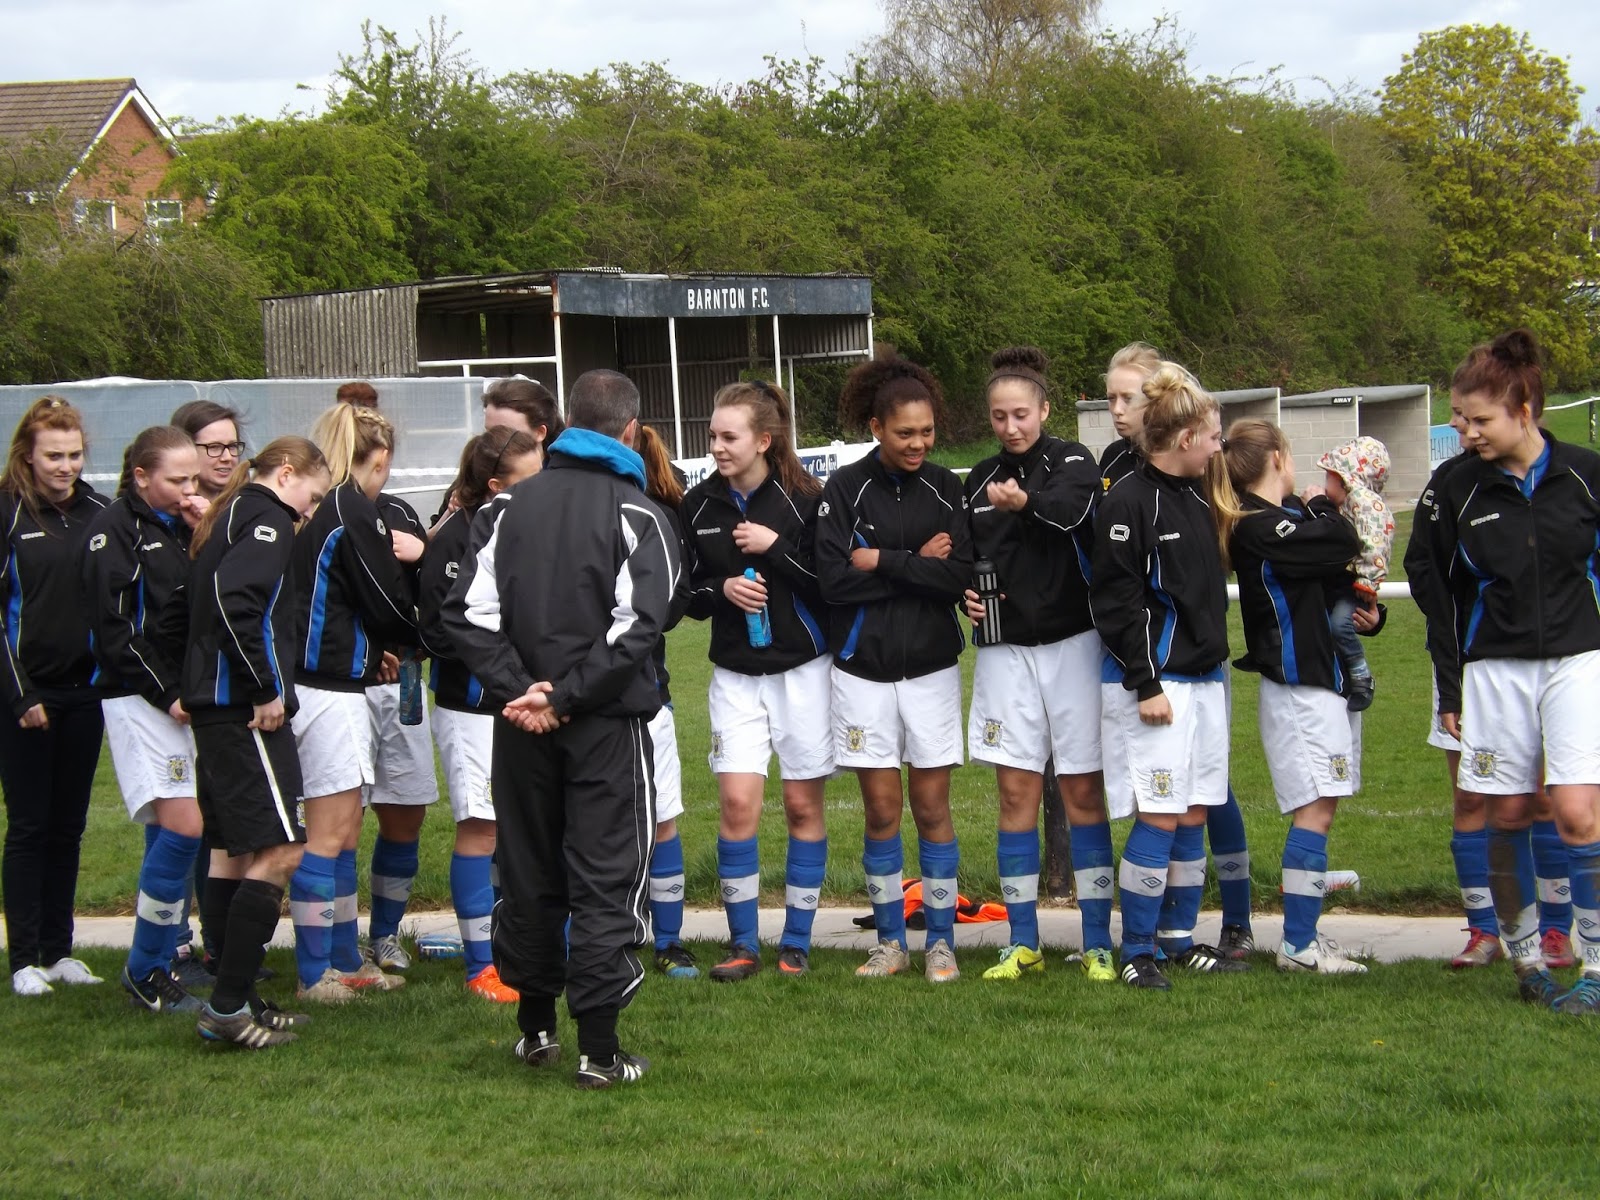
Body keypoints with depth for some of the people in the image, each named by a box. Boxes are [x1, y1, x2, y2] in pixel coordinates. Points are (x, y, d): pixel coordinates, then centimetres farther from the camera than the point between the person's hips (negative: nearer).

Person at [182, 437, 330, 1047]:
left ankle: (232, 1001, 17)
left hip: (214, 704, 11)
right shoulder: (266, 519, -10)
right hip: (245, 708, -11)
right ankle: (229, 1006, -12)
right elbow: (234, 598, -25)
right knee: (278, 852, -10)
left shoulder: (227, 517, 20)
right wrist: (265, 688, -19)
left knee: (231, 851, 13)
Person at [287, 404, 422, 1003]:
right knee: (330, 832, -4)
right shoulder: (354, 512, -13)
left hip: (313, 679, 9)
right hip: (332, 689, -9)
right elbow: (390, 610, -8)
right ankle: (316, 975, -1)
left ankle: (344, 962, 22)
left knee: (343, 830, 15)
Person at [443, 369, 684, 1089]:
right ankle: (599, 1049, -2)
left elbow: (467, 611, -1)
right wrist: (567, 697, -14)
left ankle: (535, 1028, 25)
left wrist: (517, 689, -7)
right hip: (607, 725, -4)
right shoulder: (636, 514, -7)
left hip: (522, 725, 4)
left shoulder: (512, 505, 6)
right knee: (606, 881, 0)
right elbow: (637, 624, -18)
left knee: (528, 874, 15)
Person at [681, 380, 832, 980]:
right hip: (735, 673, 3)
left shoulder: (804, 498, -8)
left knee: (803, 804, 4)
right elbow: (686, 593, 10)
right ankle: (743, 943, 5)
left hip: (802, 668, -2)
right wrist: (722, 590, -10)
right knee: (737, 803, -5)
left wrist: (776, 549, -18)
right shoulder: (699, 505, 3)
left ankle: (796, 942, 14)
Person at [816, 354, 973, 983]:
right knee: (881, 809, 4)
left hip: (932, 666, 1)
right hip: (865, 669, -1)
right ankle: (890, 941, 15)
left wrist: (882, 562, -14)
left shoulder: (945, 488, 2)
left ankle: (940, 940, 12)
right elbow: (833, 579, -13)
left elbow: (961, 575, -10)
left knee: (932, 807, 3)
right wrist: (917, 565, -11)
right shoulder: (846, 489, -3)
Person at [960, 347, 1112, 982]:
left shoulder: (1072, 461, -3)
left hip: (1072, 643, -4)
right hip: (1004, 649, 4)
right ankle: (1022, 943, 9)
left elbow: (1073, 509, -25)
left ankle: (1098, 945, 3)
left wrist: (1027, 502, -41)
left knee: (1083, 791, -1)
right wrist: (967, 594, 0)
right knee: (1016, 792, 3)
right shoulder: (981, 480, 11)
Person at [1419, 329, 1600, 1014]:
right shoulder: (1458, 492, 0)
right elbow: (1445, 597, 7)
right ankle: (1524, 958, 16)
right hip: (1495, 669, 2)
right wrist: (1449, 691, 7)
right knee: (1507, 814, 4)